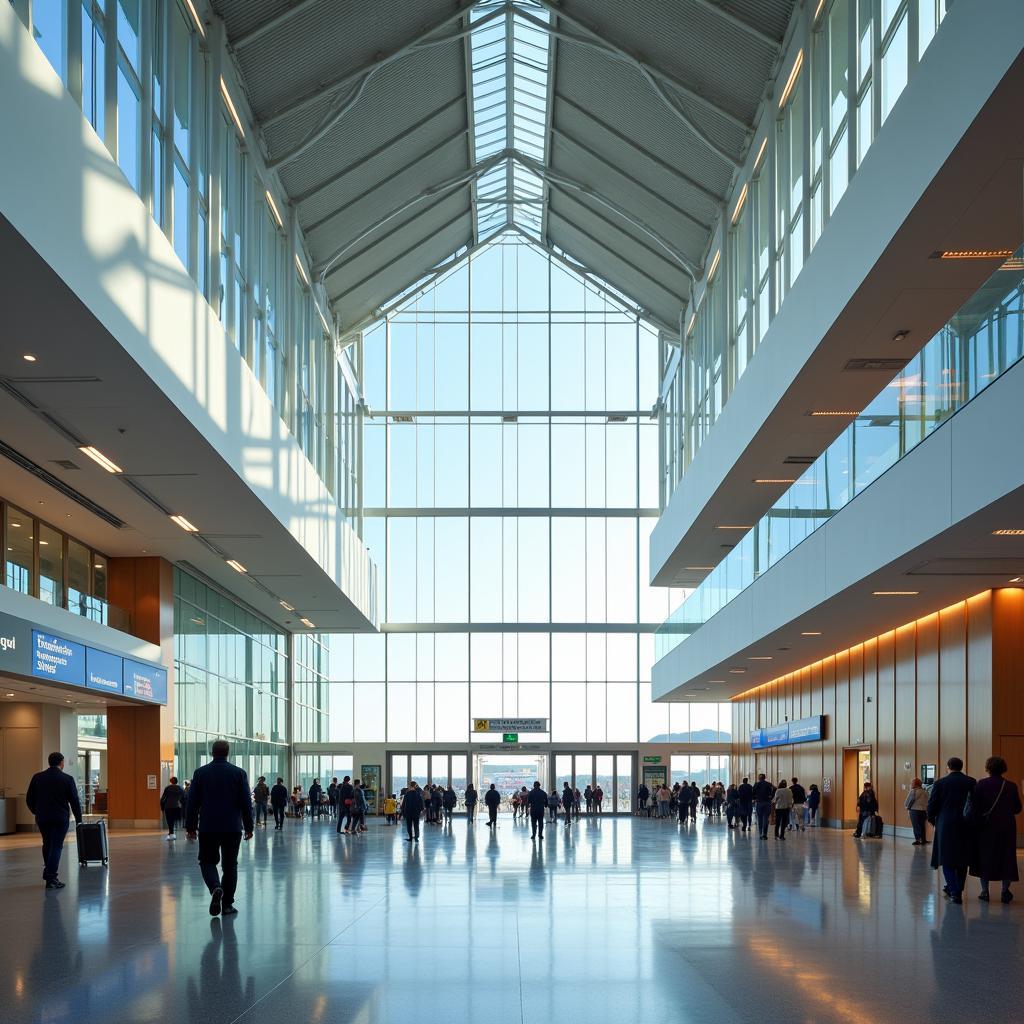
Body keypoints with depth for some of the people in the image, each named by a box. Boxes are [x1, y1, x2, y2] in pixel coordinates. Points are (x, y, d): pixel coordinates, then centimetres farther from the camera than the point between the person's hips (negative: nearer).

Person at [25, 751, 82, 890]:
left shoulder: (37, 777, 1)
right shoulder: (67, 779, -7)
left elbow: (29, 799, 5)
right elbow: (75, 801, -5)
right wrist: (78, 820, 6)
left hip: (42, 818, 3)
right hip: (61, 818, -3)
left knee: (47, 845, 20)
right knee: (57, 846, 0)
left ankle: (48, 872, 27)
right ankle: (51, 878, -7)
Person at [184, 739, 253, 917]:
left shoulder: (200, 773, -1)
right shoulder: (239, 773, -1)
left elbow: (192, 802, 0)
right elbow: (246, 802, -1)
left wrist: (190, 827, 7)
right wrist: (248, 827, 7)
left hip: (208, 828, 0)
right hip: (232, 828, 0)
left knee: (208, 861, 11)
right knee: (230, 865, 9)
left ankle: (215, 888, -18)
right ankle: (227, 904, 9)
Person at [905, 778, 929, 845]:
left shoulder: (913, 791, -11)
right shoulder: (925, 791, 9)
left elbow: (907, 801, -7)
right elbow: (927, 801, 9)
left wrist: (908, 807, 11)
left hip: (915, 810, -6)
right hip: (924, 810, 6)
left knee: (916, 825, 0)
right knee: (922, 825, 13)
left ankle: (917, 840, -2)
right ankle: (923, 840, 17)